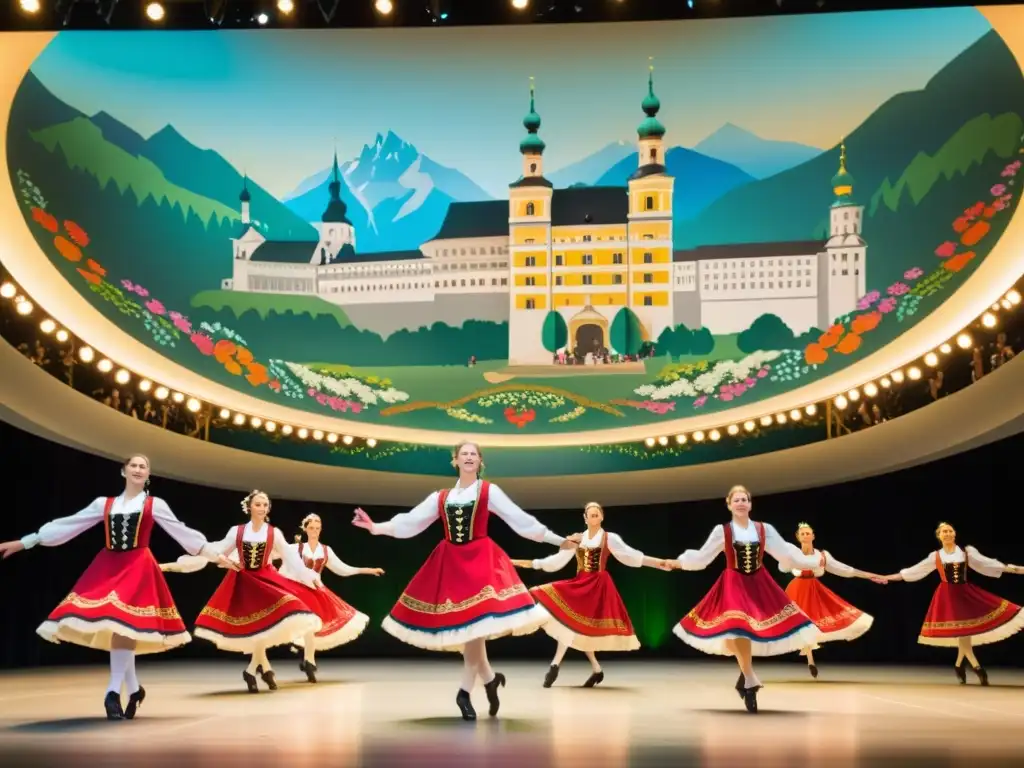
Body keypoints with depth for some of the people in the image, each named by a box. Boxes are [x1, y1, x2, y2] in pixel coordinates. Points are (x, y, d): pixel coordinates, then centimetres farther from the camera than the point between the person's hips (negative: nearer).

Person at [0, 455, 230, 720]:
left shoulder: (155, 504, 6)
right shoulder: (104, 503, 12)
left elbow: (182, 531, 7)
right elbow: (68, 524, 11)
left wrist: (215, 554, 2)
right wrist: (24, 542, 9)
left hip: (139, 568, -3)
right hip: (107, 567, 3)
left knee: (124, 623, -17)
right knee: (111, 625, -2)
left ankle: (113, 692, -15)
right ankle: (134, 689, 14)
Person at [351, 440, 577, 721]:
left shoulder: (489, 491, 4)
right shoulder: (441, 497, 12)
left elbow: (521, 519, 2)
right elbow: (411, 520, 9)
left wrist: (558, 540, -2)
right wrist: (377, 527, 0)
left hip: (480, 560, -3)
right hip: (449, 563, 3)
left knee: (475, 624, -13)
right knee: (462, 626, -1)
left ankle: (465, 691, -4)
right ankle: (489, 678, 19)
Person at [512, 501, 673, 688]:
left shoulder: (610, 538, 1)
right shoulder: (576, 539, 10)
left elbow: (631, 556, -6)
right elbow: (557, 560, 10)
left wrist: (659, 563, -17)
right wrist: (531, 563, 6)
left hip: (598, 586, -4)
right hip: (580, 584, 4)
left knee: (573, 623, -16)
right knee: (577, 627, -3)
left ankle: (555, 664, -12)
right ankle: (596, 669, 10)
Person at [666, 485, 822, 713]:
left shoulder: (764, 529, 3)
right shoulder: (722, 531, -2)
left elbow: (786, 554, 9)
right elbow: (702, 557, 5)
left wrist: (815, 561, 8)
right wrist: (679, 562, 2)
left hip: (759, 585, 3)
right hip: (734, 585, -3)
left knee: (760, 628, -3)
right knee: (738, 628, -16)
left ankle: (745, 677, 17)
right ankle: (750, 681, -3)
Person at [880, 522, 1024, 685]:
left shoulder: (967, 552, 4)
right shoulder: (935, 556, 3)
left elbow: (987, 564, 2)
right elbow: (914, 571, 7)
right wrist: (889, 577, 4)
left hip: (966, 593, 2)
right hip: (947, 596, -1)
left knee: (965, 631, -1)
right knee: (961, 631, -8)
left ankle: (958, 666, 20)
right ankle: (977, 668, -3)